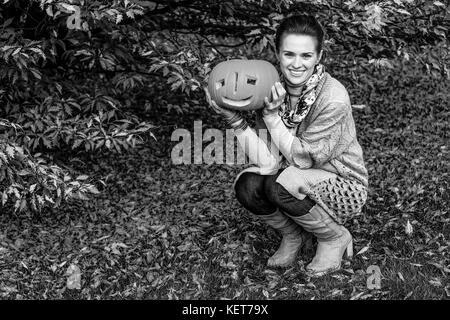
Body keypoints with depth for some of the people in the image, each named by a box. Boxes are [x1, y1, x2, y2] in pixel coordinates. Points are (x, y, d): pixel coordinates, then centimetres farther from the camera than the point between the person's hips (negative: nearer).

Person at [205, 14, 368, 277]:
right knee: (247, 185, -21)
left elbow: (302, 159, -20)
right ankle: (294, 235, 8)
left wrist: (271, 115, -26)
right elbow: (269, 163, -18)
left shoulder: (334, 98, -27)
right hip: (297, 180, 5)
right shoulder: (275, 89, -11)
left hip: (345, 188, -5)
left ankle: (336, 238, -3)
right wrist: (234, 119, -28)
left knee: (281, 186, -31)